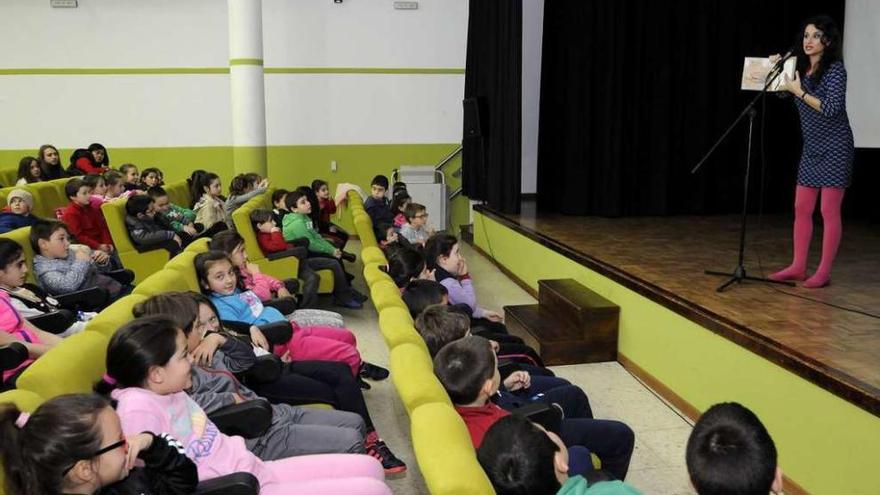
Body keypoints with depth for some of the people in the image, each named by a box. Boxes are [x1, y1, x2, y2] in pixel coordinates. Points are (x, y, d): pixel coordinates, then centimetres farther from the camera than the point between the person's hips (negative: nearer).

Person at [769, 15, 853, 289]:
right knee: (801, 208, 7)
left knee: (829, 211, -3)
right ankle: (798, 267, 15)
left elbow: (832, 109, -20)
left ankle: (824, 272, 4)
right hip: (811, 149, 7)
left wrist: (799, 92, -17)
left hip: (834, 148, -7)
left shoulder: (835, 69, -11)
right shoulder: (803, 69, 9)